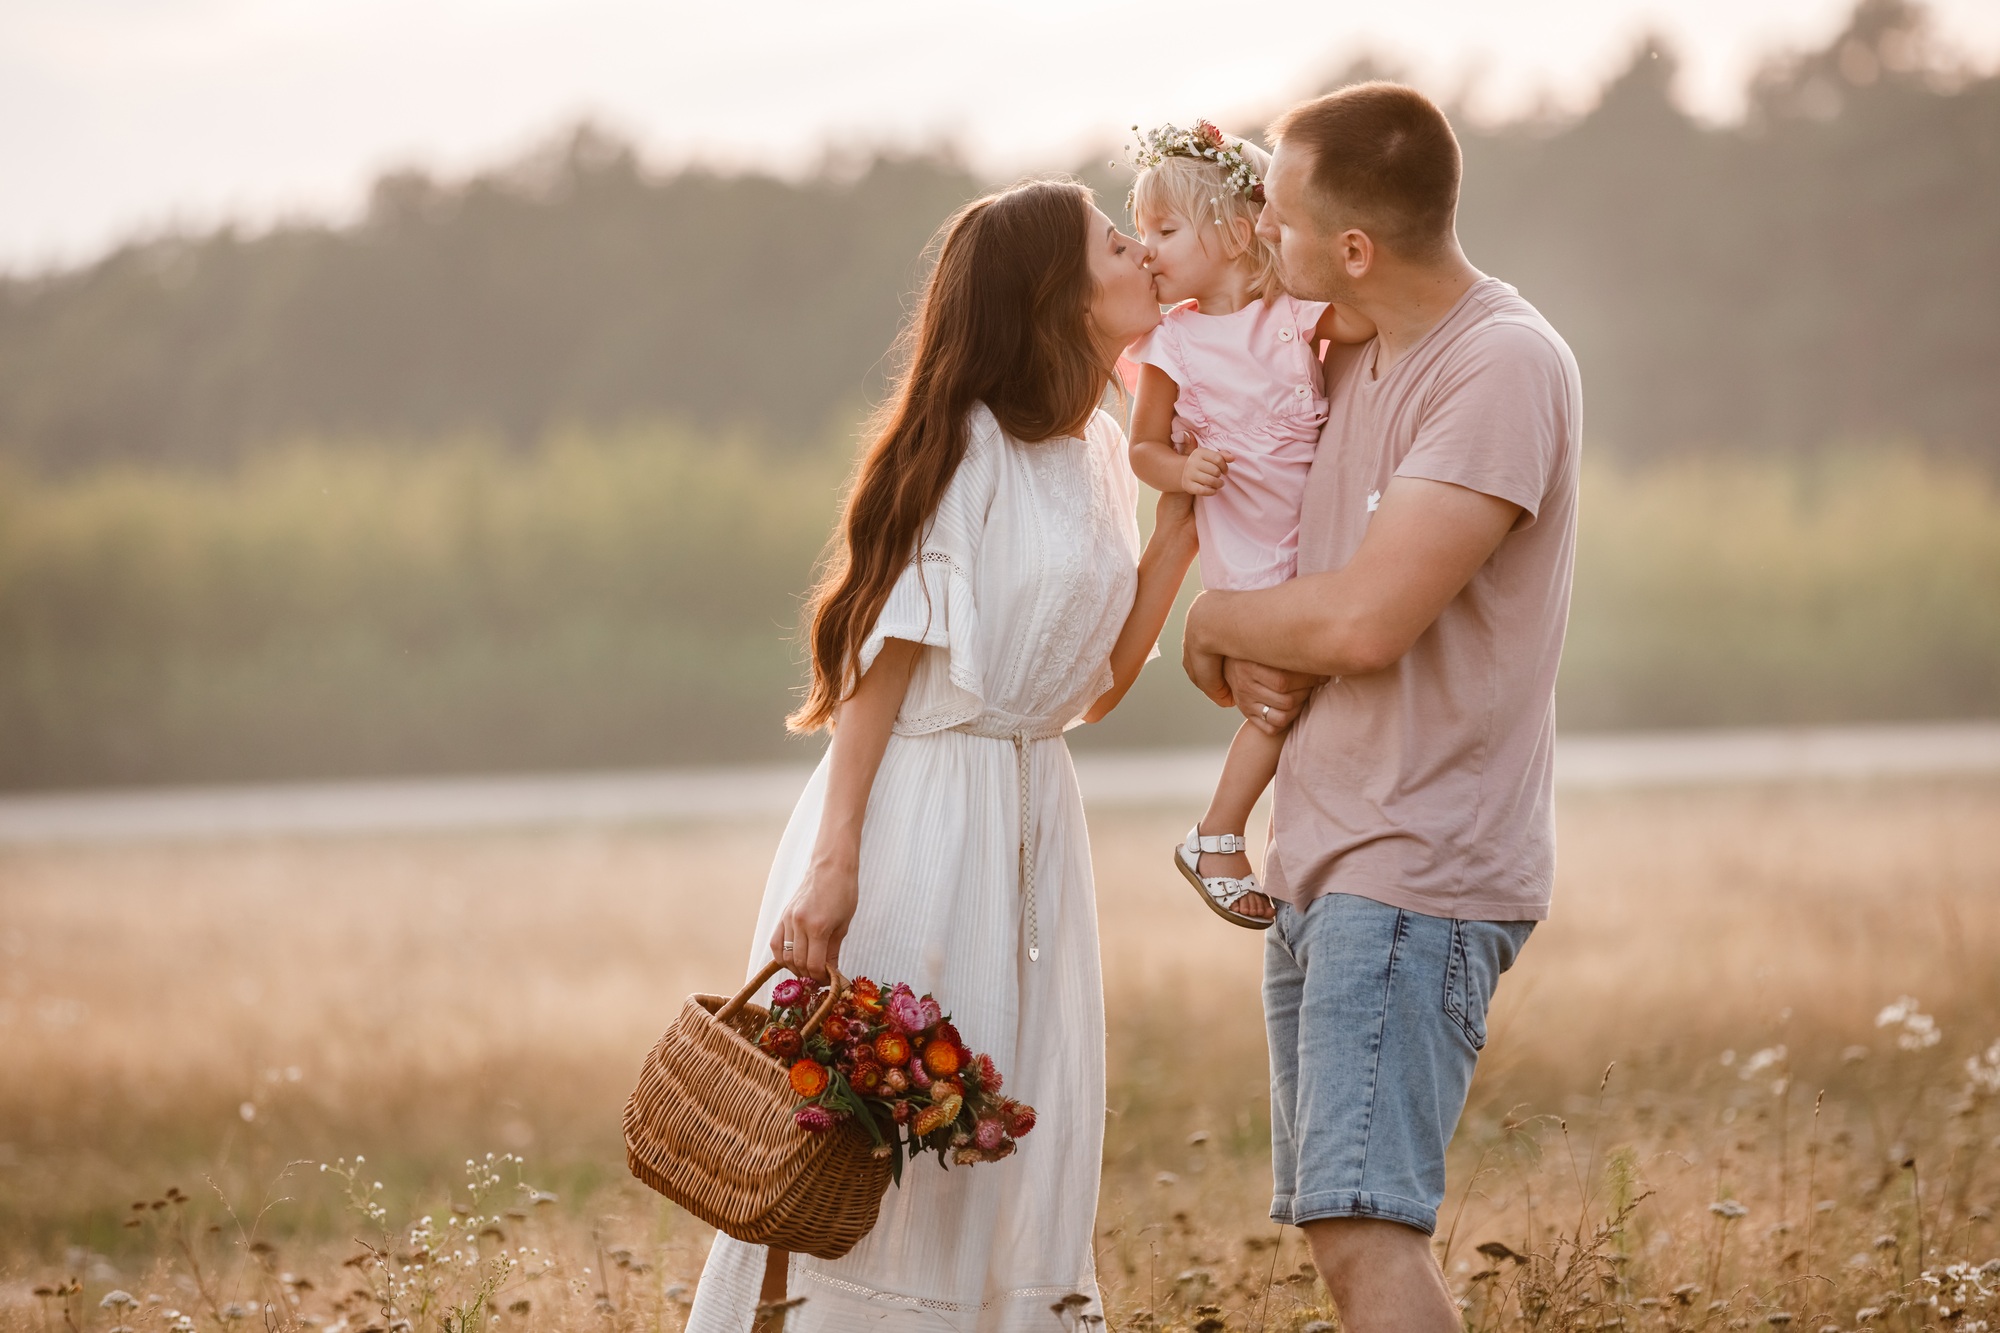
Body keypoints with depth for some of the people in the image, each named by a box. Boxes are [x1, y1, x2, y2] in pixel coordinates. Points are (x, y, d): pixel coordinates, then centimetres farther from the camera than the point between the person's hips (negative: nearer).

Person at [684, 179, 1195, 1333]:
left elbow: (1099, 683, 12)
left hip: (1034, 820, 8)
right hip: (921, 809, -8)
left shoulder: (1098, 455, 12)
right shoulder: (967, 445, -10)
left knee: (1016, 1159, 8)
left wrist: (1176, 531, 3)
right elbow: (883, 655, -13)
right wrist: (833, 861, -20)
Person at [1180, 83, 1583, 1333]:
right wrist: (1236, 656, -4)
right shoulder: (1345, 362, 13)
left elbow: (1363, 620, -23)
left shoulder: (1506, 366, -15)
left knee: (1365, 1228, -19)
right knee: (1345, 1227, 10)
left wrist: (1213, 616, -4)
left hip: (1420, 870, -9)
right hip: (1318, 856, 9)